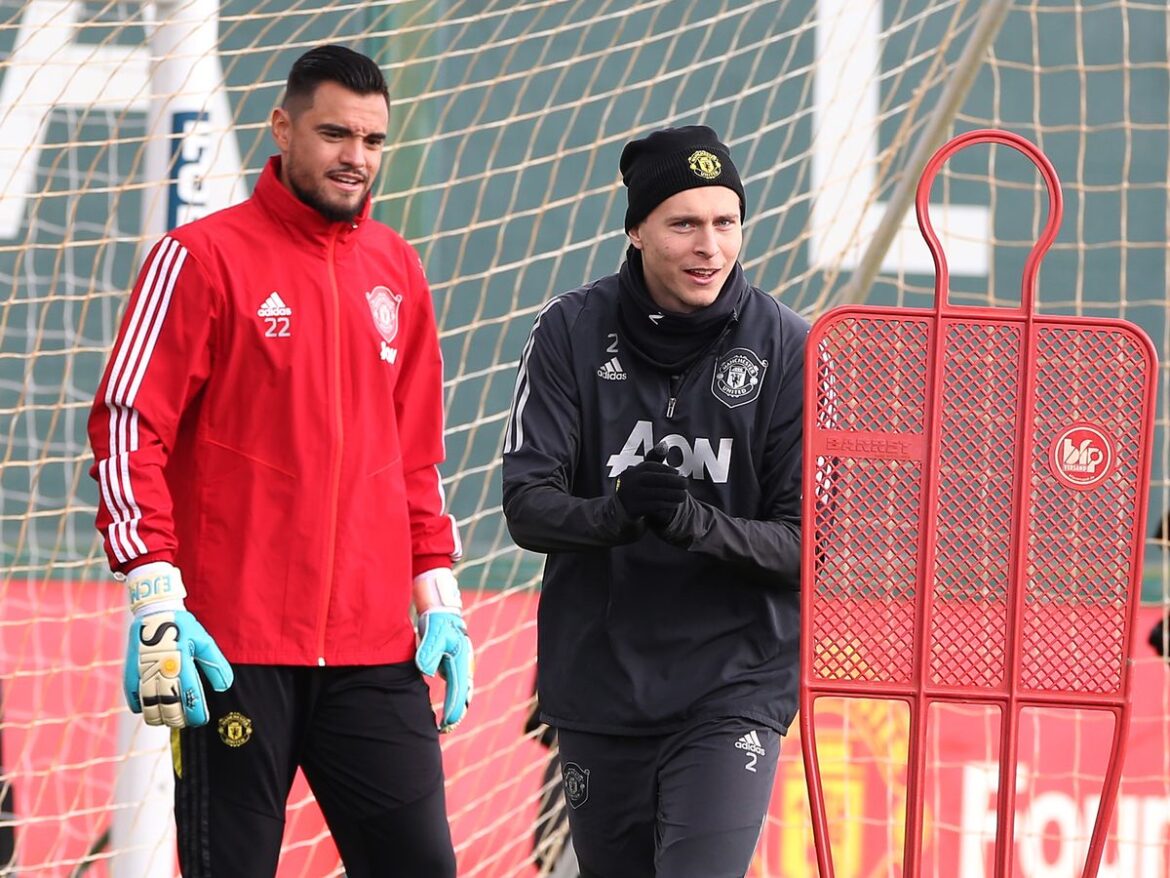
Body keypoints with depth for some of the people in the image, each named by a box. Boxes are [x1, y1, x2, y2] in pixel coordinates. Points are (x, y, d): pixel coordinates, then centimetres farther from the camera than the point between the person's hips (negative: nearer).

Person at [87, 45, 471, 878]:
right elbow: (128, 427, -6)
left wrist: (439, 596, 14)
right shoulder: (205, 258, -3)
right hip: (235, 649, -5)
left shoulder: (397, 270, 14)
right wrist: (156, 600, -14)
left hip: (375, 647, 5)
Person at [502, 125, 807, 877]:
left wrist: (698, 525, -27)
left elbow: (808, 541, -8)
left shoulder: (788, 350, -7)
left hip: (733, 687, -2)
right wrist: (613, 516, -29)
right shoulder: (573, 333, -3)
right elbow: (527, 503, -7)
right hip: (598, 682, 3)